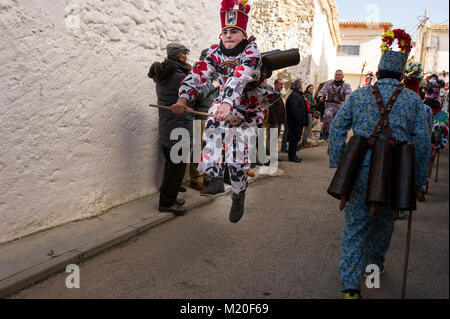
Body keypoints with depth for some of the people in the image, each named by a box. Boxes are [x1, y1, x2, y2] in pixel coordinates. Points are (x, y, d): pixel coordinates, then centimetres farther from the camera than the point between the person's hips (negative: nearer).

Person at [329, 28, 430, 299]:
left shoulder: (358, 95, 5)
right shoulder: (413, 100, 3)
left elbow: (337, 129, -1)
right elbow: (422, 142, 0)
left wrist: (337, 165, 3)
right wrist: (418, 181, 7)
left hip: (360, 169, 0)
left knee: (355, 225, 5)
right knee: (384, 221, 22)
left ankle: (351, 285, 3)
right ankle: (373, 263, 42)